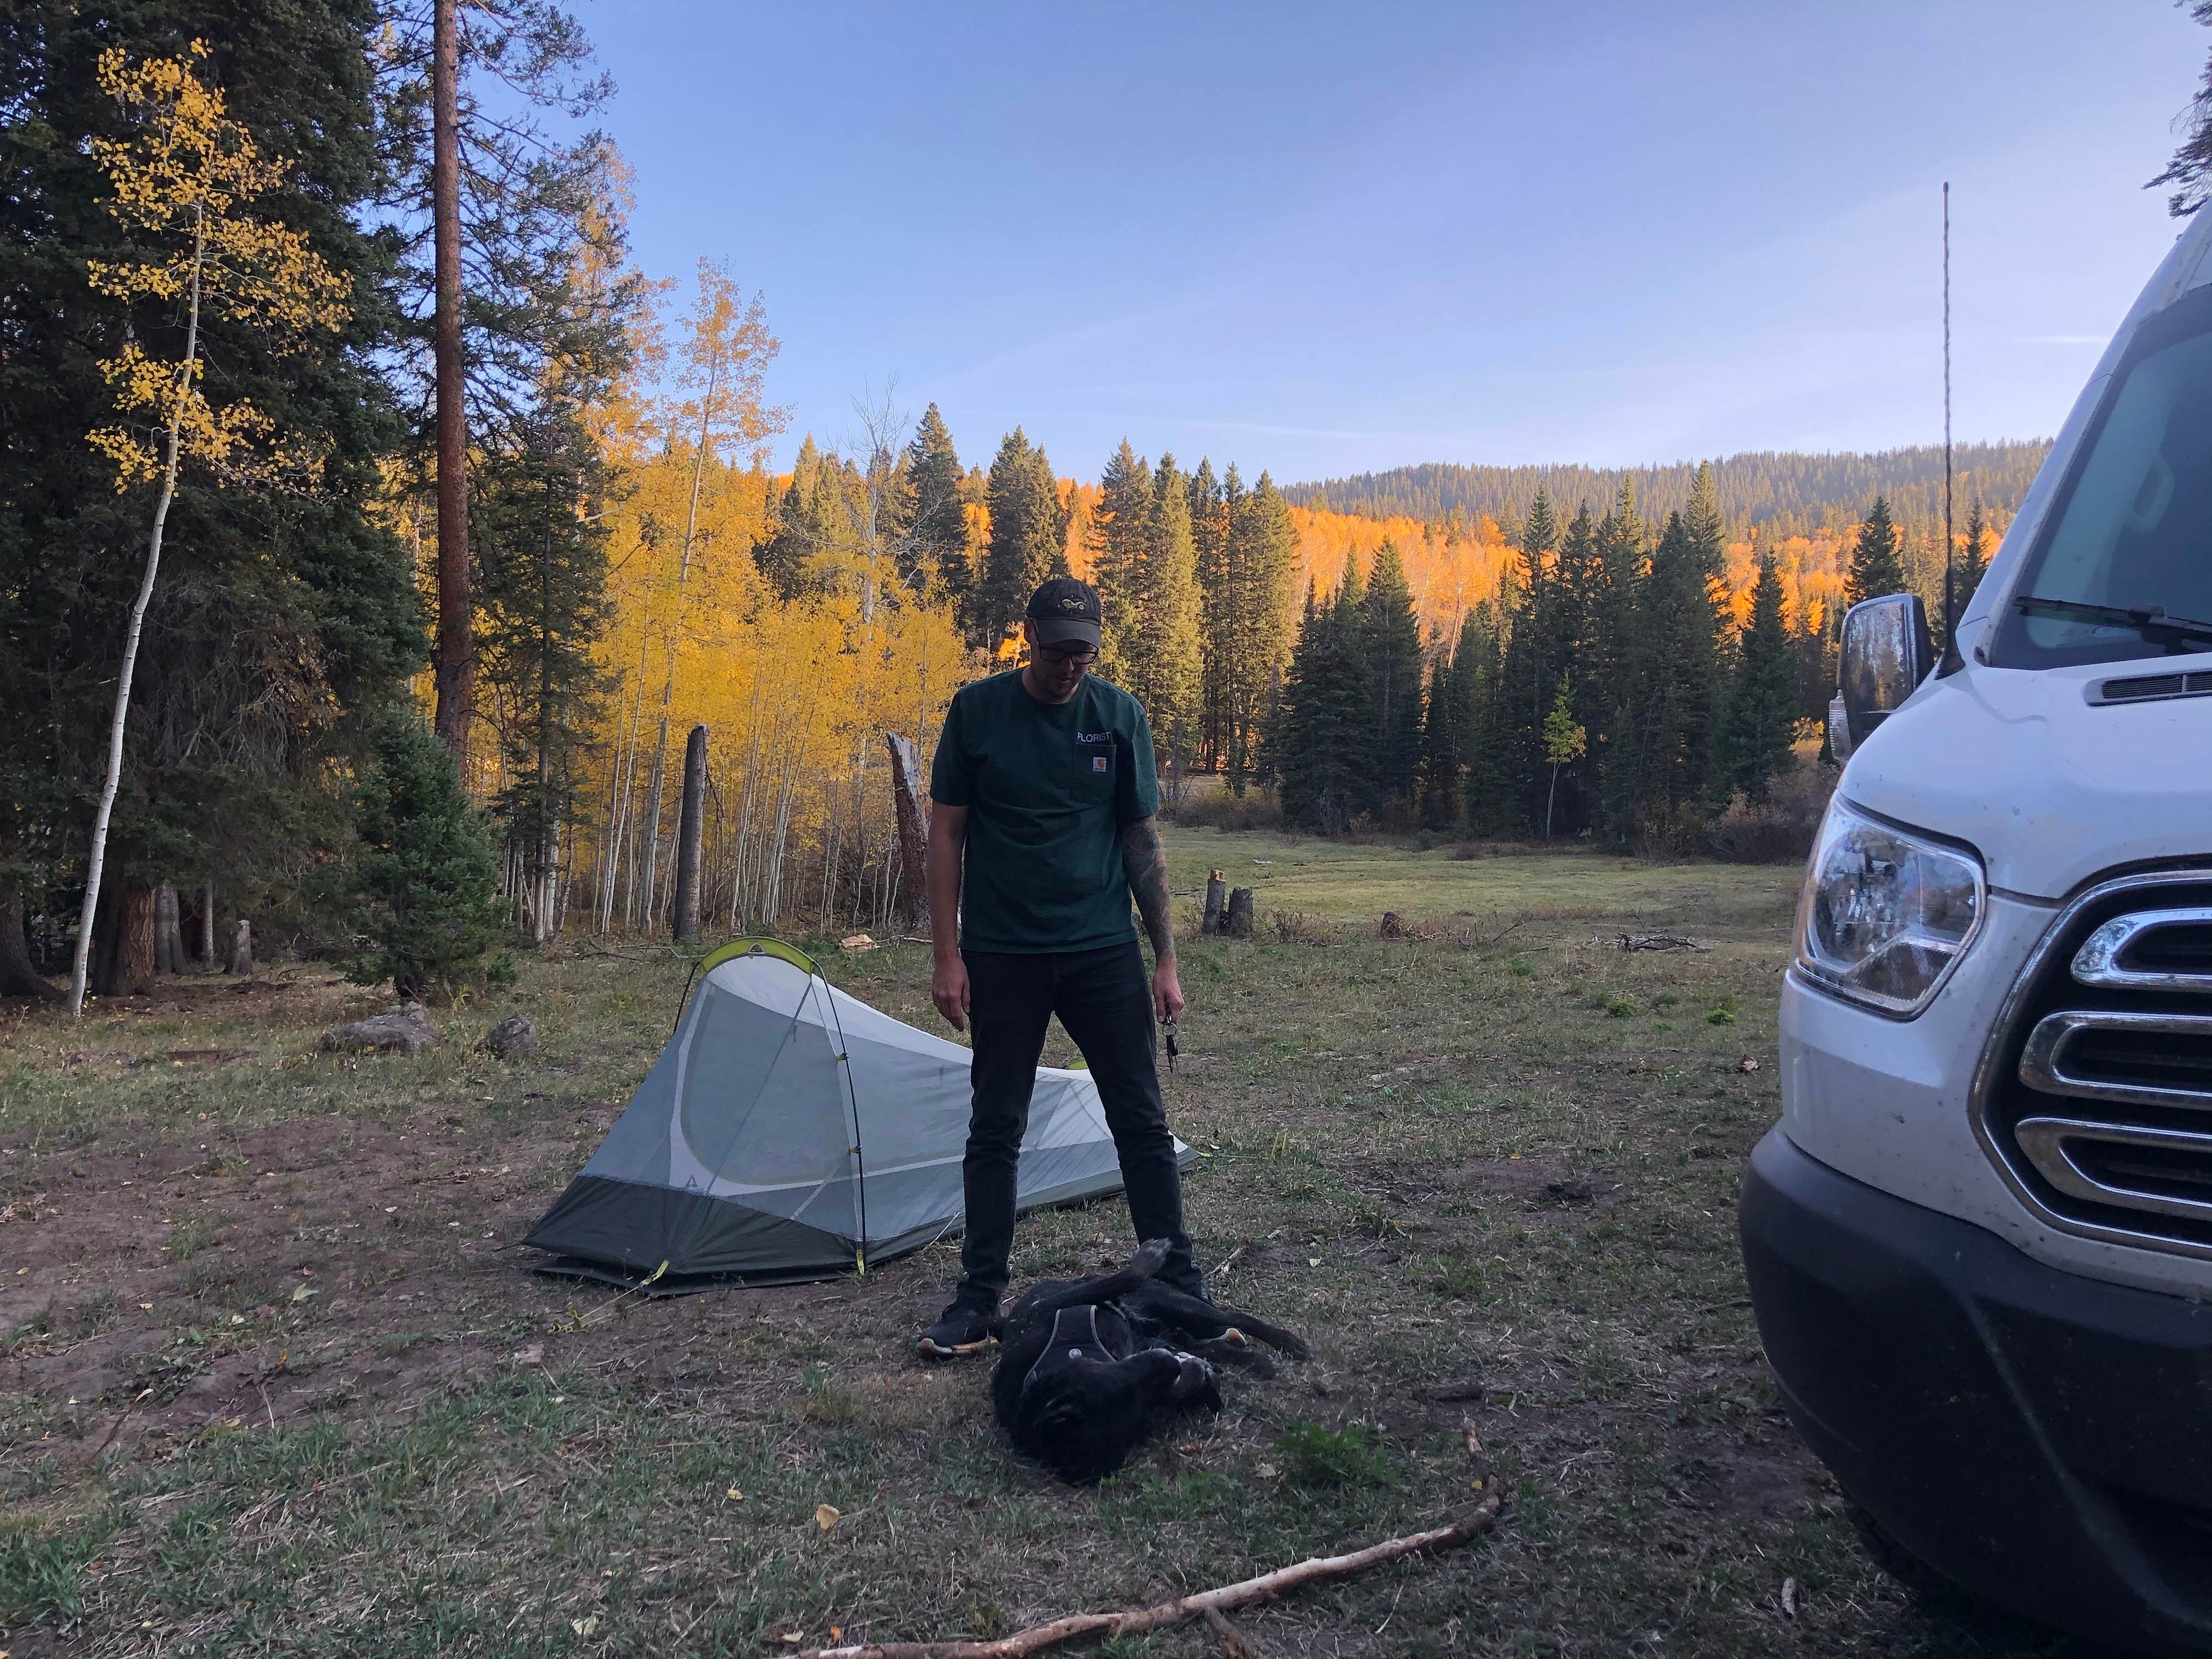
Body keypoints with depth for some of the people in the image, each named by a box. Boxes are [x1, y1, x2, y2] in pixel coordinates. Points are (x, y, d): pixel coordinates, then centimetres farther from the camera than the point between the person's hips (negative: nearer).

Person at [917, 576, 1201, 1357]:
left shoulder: (1120, 715, 0)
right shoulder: (977, 710, -3)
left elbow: (1143, 841, 4)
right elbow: (947, 833, 0)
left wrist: (1166, 959, 0)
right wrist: (947, 953, -6)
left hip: (1104, 950, 1)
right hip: (1003, 956, -1)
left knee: (1142, 1122, 4)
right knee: (995, 1128, 7)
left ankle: (1181, 1285, 16)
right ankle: (979, 1298, 19)